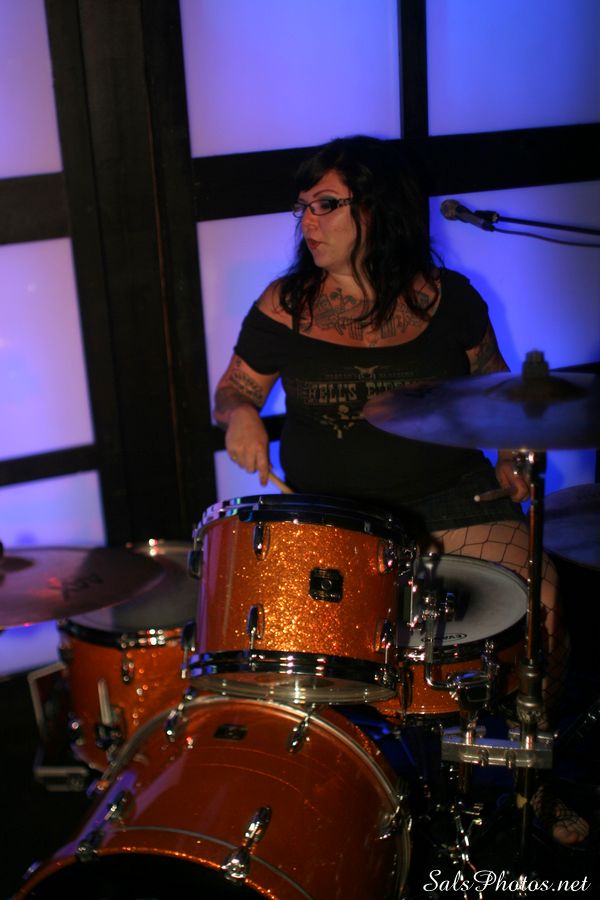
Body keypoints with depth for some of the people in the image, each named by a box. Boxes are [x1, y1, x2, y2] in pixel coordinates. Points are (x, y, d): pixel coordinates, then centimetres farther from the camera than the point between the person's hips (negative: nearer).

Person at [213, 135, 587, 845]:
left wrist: (510, 457, 0)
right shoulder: (282, 308, 0)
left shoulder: (446, 298, 1)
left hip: (450, 499, 1)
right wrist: (240, 415, -12)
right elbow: (233, 388, 12)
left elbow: (493, 385, 16)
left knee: (538, 598, -18)